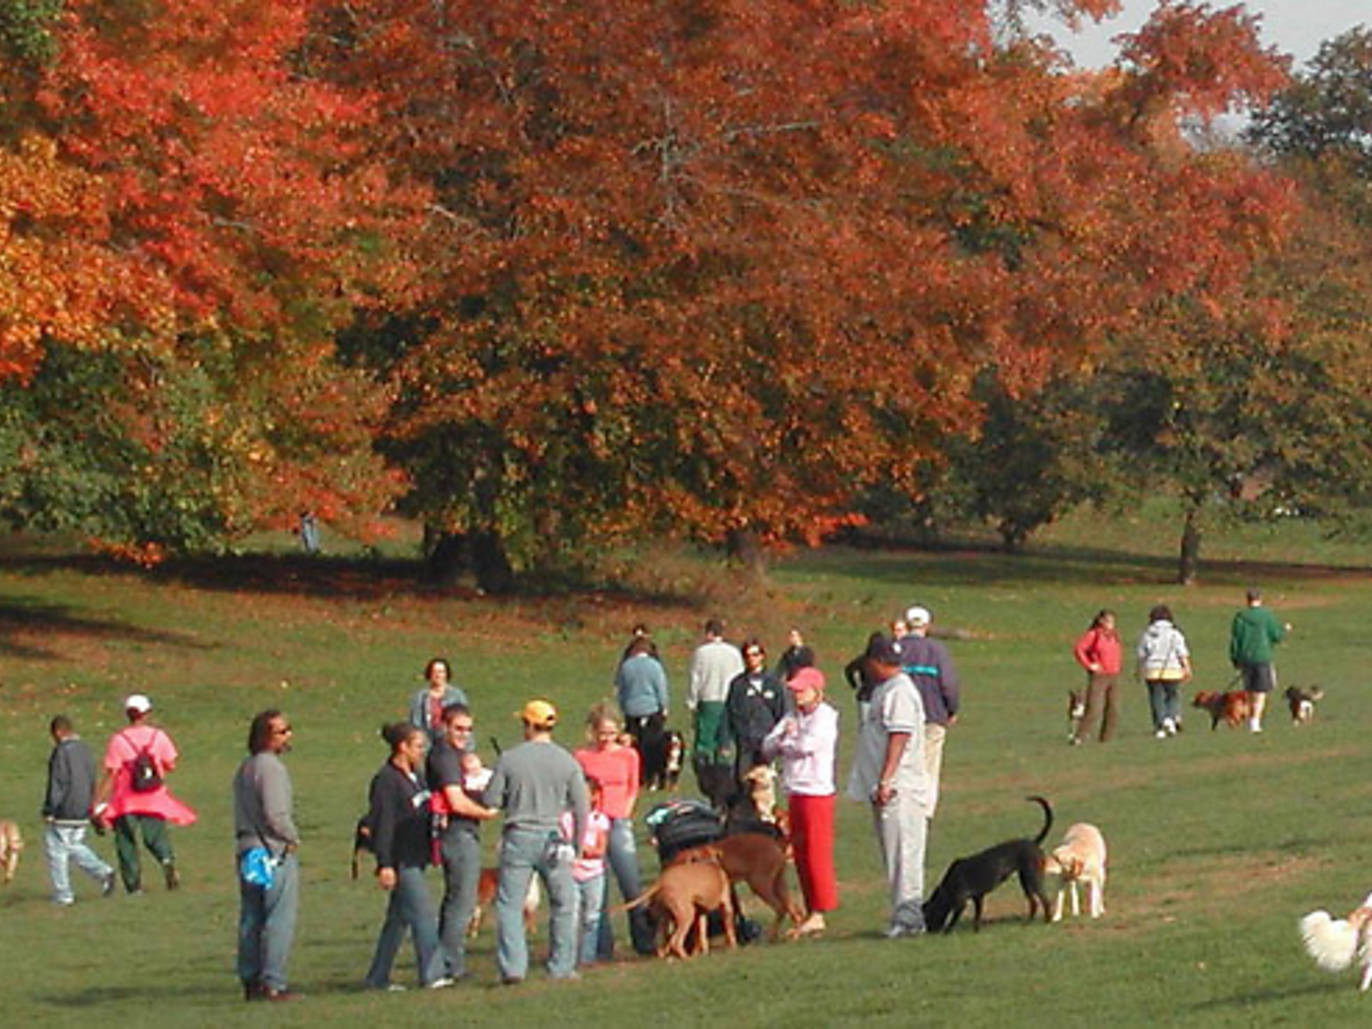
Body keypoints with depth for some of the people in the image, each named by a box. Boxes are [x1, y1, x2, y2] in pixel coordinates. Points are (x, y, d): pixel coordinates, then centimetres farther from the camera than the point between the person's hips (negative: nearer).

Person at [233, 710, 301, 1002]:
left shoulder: (244, 769, 15)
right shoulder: (271, 767, -15)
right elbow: (276, 814, -21)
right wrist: (293, 838, -5)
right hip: (275, 852, -9)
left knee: (251, 920, 11)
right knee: (279, 920, -7)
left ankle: (250, 981, 14)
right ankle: (272, 984, -10)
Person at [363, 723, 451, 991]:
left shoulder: (414, 777, 14)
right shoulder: (386, 780, -14)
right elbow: (382, 824, -17)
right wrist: (385, 865, -20)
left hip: (416, 857, 10)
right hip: (400, 861, -10)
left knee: (399, 918, 12)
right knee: (423, 915, -12)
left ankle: (378, 978, 18)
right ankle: (432, 975, -11)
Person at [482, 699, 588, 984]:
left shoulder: (509, 759, -4)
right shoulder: (567, 762, 0)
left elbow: (491, 800, -2)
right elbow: (581, 808, 1)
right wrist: (578, 847, 12)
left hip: (518, 837, -1)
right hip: (553, 838, 1)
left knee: (509, 904, 4)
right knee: (563, 904, 12)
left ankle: (512, 966, -5)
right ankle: (561, 966, 13)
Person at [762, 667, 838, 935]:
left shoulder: (825, 717, -7)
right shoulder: (792, 718, 16)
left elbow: (806, 745, -19)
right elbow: (767, 749, 9)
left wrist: (785, 742, 0)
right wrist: (783, 737, -11)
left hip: (817, 792, -8)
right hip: (796, 793, 8)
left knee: (817, 854, -7)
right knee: (801, 855, 8)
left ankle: (819, 913, -4)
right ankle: (812, 912, 13)